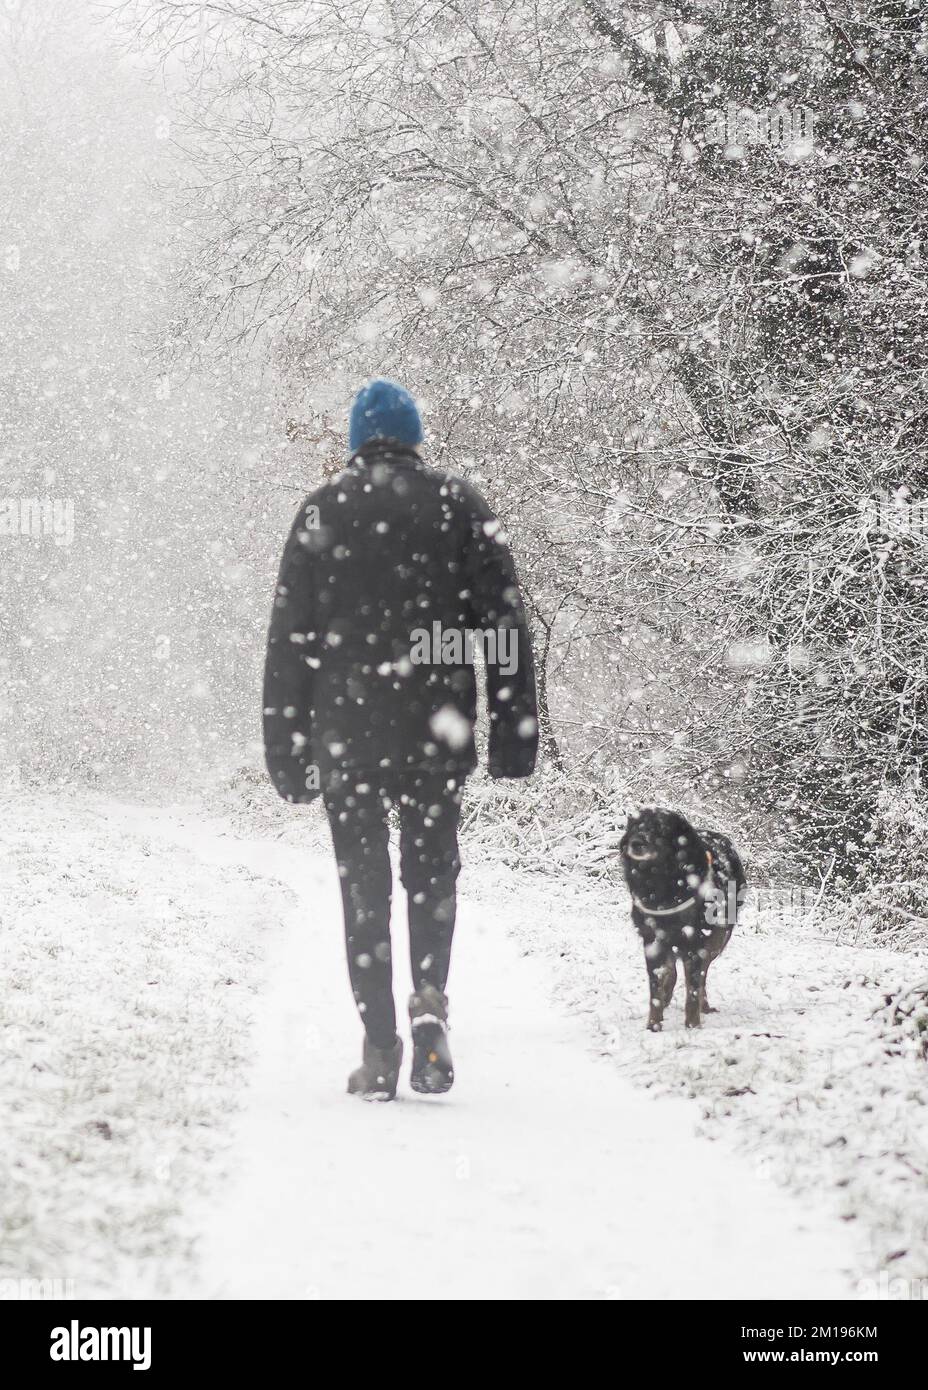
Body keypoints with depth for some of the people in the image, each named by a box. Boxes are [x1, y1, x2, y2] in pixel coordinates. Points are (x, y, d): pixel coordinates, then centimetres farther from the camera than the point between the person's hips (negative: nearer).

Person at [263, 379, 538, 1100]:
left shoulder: (323, 509, 4)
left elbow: (289, 636, 2)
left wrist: (285, 746, 6)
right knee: (432, 872, 15)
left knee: (365, 886, 6)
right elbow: (507, 624, 0)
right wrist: (515, 730, 3)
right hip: (437, 732, 0)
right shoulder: (461, 502, 4)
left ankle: (379, 1049, 3)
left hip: (345, 732, 0)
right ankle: (430, 999, -7)